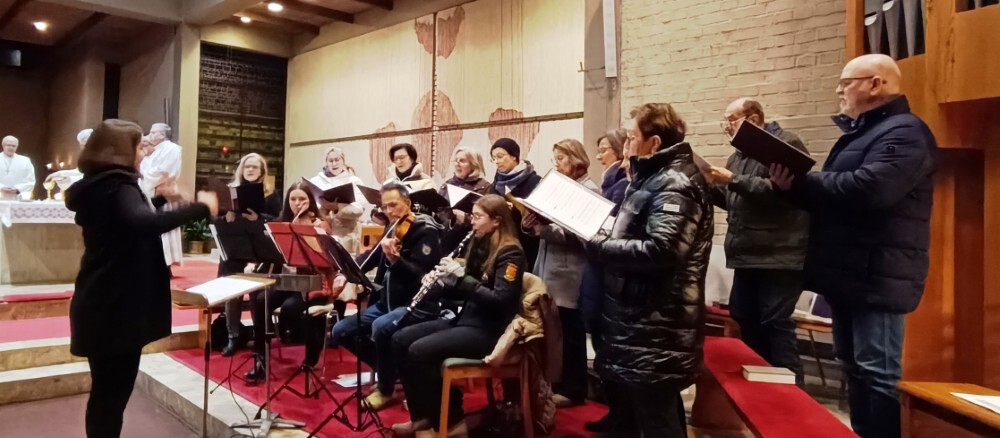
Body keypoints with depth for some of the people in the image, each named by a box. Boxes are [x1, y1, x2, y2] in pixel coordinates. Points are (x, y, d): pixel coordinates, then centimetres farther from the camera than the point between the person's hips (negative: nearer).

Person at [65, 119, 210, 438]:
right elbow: (142, 223, -40)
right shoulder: (117, 187, -18)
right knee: (113, 394, 1)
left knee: (105, 391, 21)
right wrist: (201, 208, -36)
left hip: (100, 304, 10)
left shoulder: (95, 186, 11)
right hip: (117, 307, -10)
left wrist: (161, 199, 17)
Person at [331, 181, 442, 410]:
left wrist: (394, 259, -39)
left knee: (380, 327, -35)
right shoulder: (393, 229, 11)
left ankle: (386, 389, -9)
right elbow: (374, 258, 22)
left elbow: (420, 274, -22)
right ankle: (391, 371, 12)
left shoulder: (426, 231, -12)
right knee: (341, 330, -1)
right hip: (387, 301, 8)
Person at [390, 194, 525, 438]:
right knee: (400, 340, -1)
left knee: (420, 351, -23)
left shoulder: (510, 253, -13)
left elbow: (501, 300, -24)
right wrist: (442, 282, -4)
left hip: (489, 331, -9)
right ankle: (423, 417, 3)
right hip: (466, 319, 9)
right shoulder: (480, 246, 13)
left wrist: (462, 276, -23)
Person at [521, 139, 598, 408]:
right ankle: (557, 383, 25)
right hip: (549, 271, 7)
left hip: (570, 276, -7)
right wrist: (529, 224, -7)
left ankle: (573, 390, 15)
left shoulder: (589, 191, -8)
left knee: (570, 334, 2)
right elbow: (544, 225, 14)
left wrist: (545, 230, -25)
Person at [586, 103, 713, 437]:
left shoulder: (675, 184, -17)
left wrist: (598, 245, -19)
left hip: (655, 332, -11)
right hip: (638, 323, 11)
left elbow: (659, 250, -30)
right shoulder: (654, 178, 16)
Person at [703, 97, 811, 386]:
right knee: (746, 321, 12)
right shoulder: (740, 154, 18)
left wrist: (733, 180, -22)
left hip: (779, 257, -9)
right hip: (748, 255, 9)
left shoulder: (786, 145, -8)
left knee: (776, 325, -6)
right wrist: (710, 185, 4)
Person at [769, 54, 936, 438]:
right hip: (850, 274, 10)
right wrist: (794, 185, -2)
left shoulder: (904, 132, -12)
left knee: (878, 373, -4)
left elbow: (867, 189, -29)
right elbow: (832, 195, 19)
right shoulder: (861, 132, 21)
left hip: (877, 277, -10)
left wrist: (799, 181, -16)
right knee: (855, 369, 17)